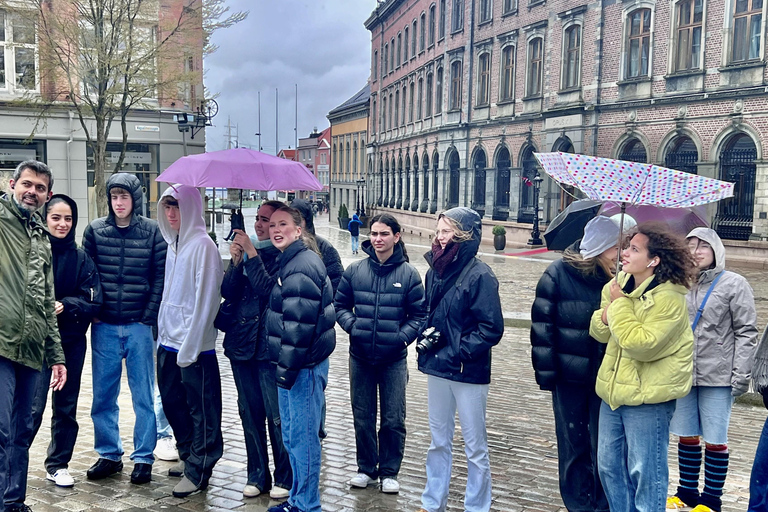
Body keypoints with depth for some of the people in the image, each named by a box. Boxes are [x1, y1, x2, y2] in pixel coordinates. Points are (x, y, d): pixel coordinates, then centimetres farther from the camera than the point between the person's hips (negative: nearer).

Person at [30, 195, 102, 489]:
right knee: (33, 407, -8)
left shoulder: (81, 259, 3)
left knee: (66, 406, 11)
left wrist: (65, 306, -17)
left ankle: (58, 464, 26)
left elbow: (93, 301, -2)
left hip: (72, 342, 3)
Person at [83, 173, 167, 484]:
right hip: (104, 326, 2)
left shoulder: (152, 231, -1)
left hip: (139, 326, -2)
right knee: (103, 395, 9)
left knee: (143, 395, 5)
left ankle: (143, 458, 16)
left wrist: (149, 316, -7)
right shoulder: (95, 230, 3)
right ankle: (109, 455, 24)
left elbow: (160, 276, -1)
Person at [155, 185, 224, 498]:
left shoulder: (202, 245, -13)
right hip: (169, 342, 8)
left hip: (194, 346, -8)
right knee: (172, 401, 17)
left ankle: (198, 471, 13)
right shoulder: (174, 243, 12)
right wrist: (163, 334, 11)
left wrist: (189, 347, -17)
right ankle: (188, 457, 33)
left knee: (200, 410, 2)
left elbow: (206, 299, -16)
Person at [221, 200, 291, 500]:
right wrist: (235, 260, -9)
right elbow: (228, 293, 5)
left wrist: (251, 255, -18)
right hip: (241, 343, 6)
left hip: (269, 348, -6)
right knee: (250, 414, 13)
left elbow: (269, 290, -20)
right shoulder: (247, 249, 11)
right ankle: (257, 475, 25)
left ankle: (284, 478, 13)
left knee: (276, 416, -1)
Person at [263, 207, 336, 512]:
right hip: (291, 364, 11)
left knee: (302, 436, -1)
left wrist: (287, 367, -20)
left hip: (304, 365, -11)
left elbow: (299, 324, -23)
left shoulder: (302, 267, -18)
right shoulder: (289, 262, 15)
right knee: (292, 435, 18)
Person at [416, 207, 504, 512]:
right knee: (438, 441, 18)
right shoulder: (435, 271, 4)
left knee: (475, 447, 8)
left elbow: (492, 328, -16)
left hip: (468, 373, -6)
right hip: (436, 369, 6)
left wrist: (458, 353, -18)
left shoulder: (480, 275, -14)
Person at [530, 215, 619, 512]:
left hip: (605, 376, 1)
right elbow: (542, 324, -6)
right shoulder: (559, 274, -7)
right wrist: (546, 372, -7)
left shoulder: (616, 278, -2)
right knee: (573, 445, 9)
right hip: (569, 375, -1)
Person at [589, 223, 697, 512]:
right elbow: (599, 332, 8)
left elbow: (642, 345, -27)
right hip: (613, 390, 8)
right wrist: (606, 315, -14)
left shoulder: (669, 298, -18)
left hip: (648, 396, -8)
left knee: (645, 473, 2)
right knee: (609, 466, 17)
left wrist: (620, 305, -19)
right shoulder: (618, 284, 5)